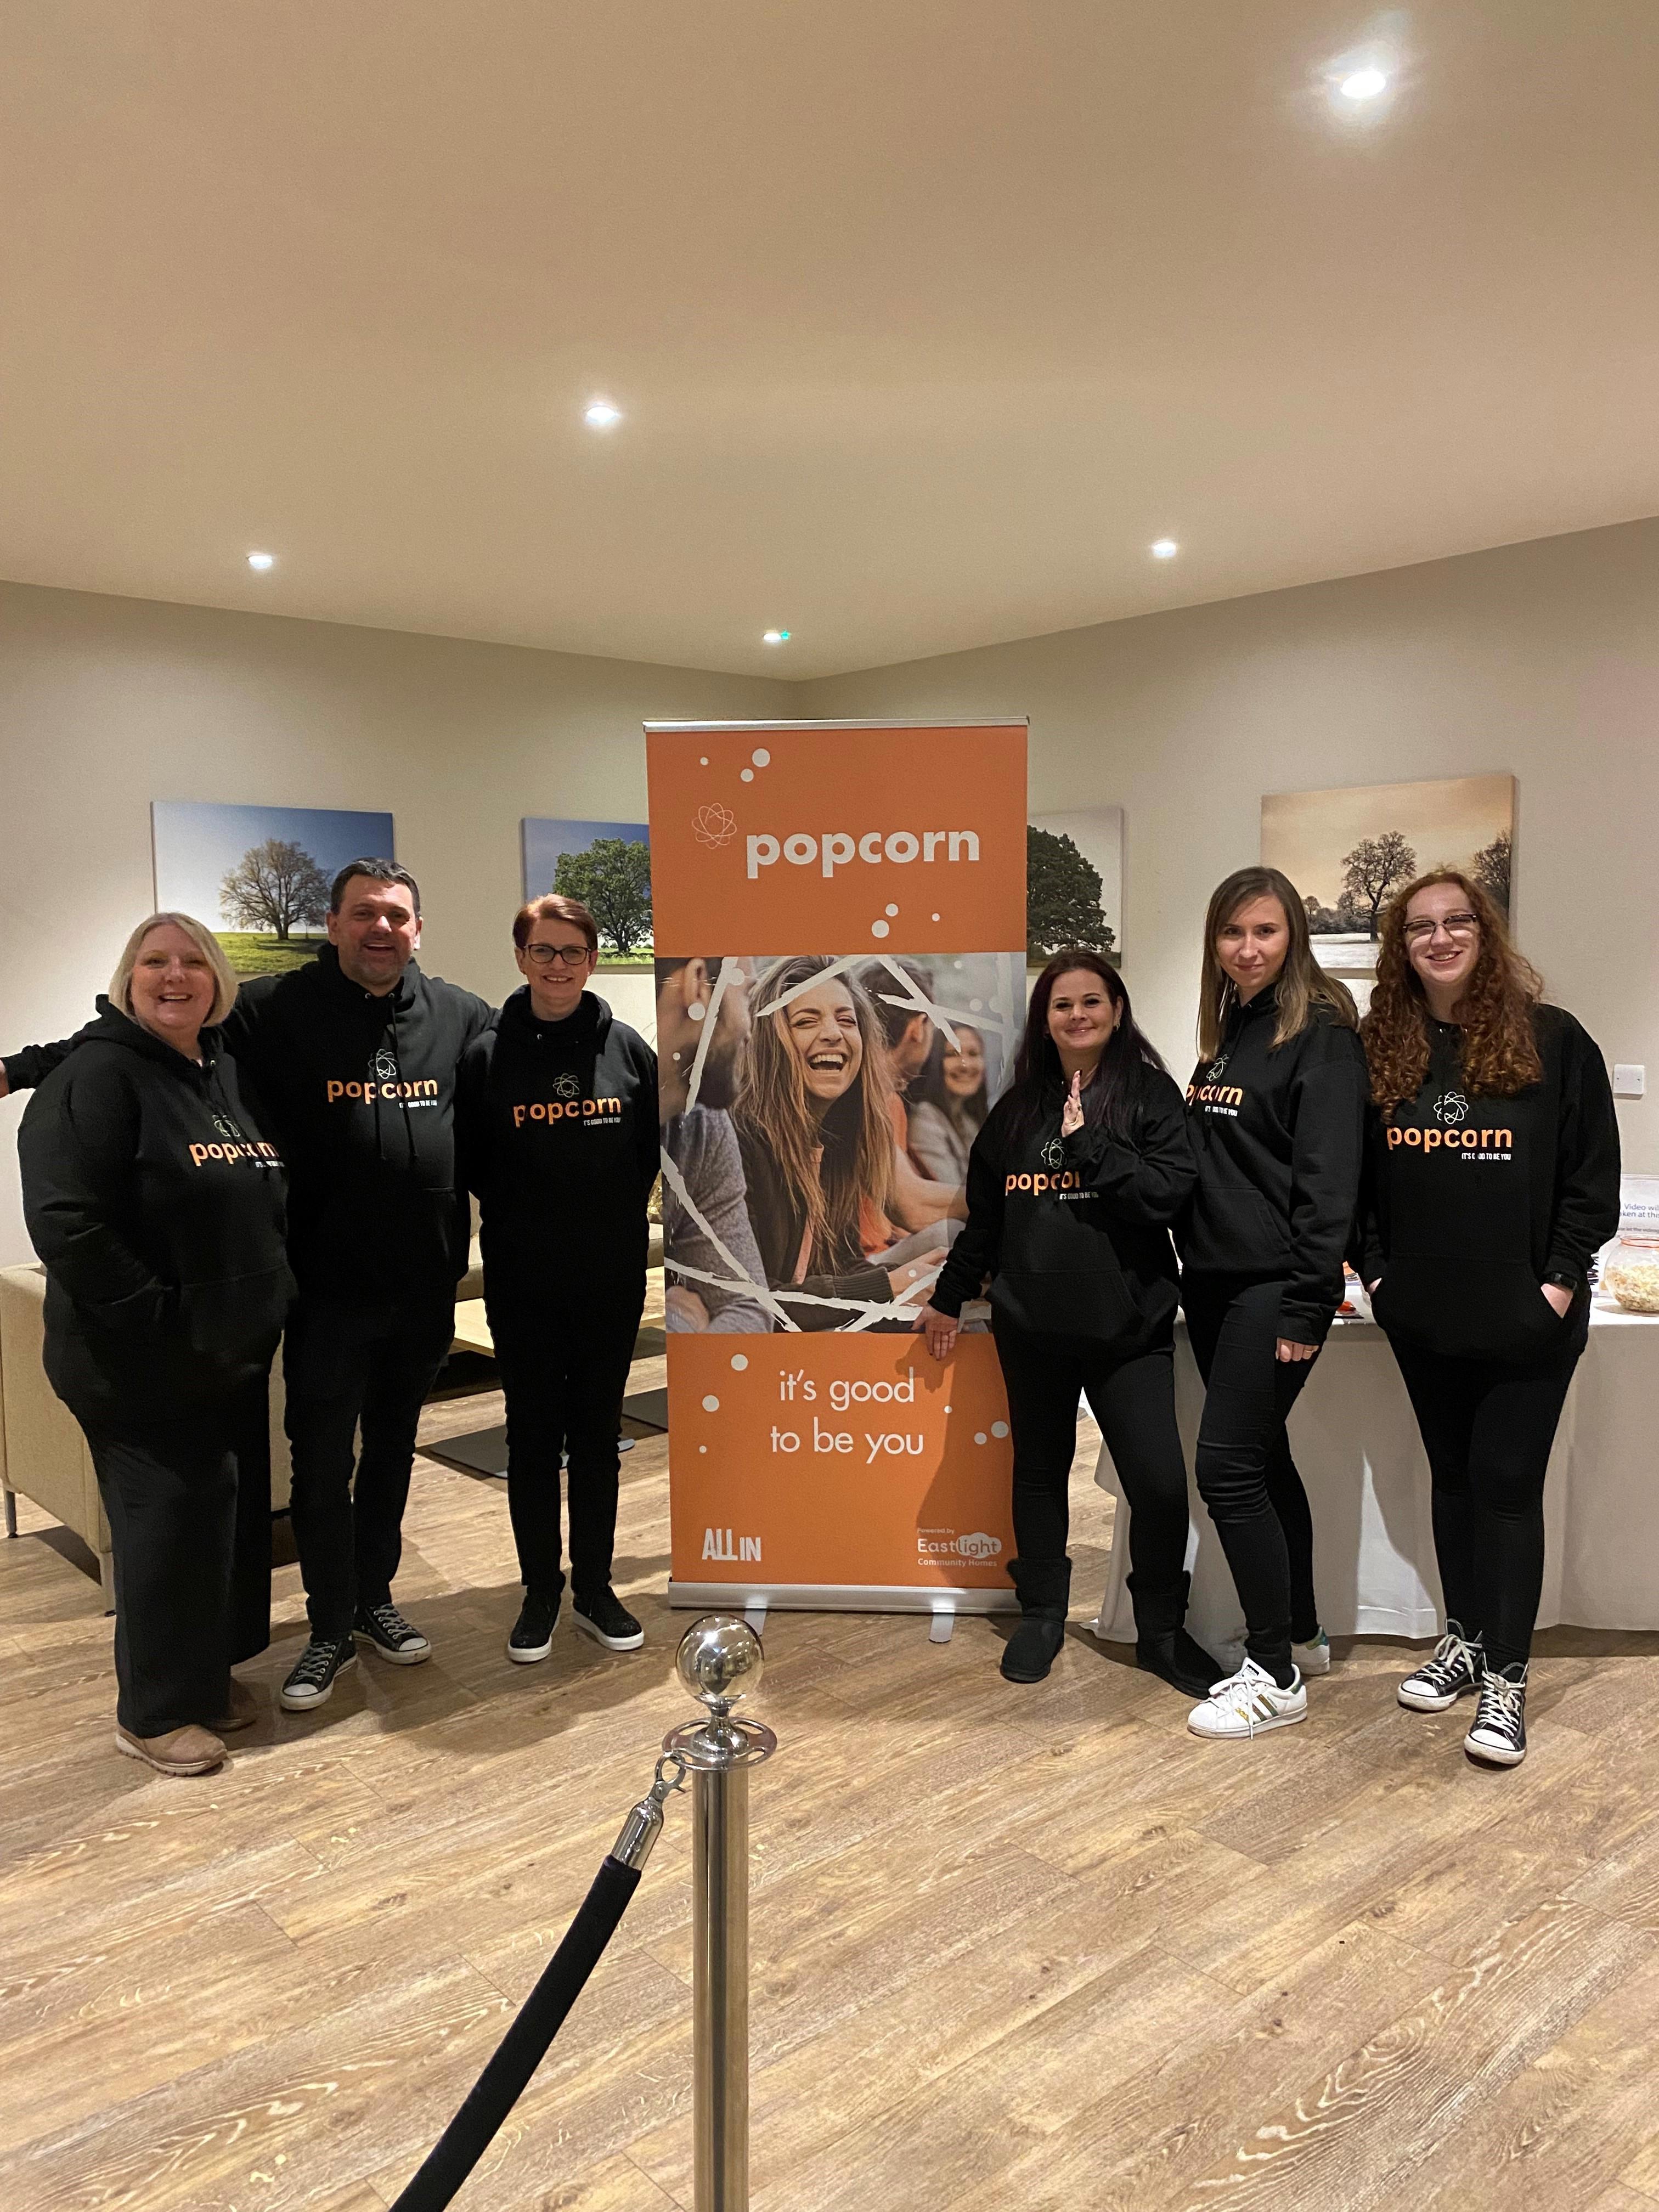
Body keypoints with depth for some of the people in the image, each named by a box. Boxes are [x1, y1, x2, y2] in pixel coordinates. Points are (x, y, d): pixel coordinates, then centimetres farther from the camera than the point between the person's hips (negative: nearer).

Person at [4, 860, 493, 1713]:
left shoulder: (459, 1015, 2)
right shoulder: (277, 1010, -8)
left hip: (425, 1288, 3)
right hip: (329, 1290, -3)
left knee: (391, 1450, 18)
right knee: (322, 1464, 6)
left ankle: (374, 1601, 36)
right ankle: (330, 1628, 24)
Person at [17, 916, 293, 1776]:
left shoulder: (230, 1072, 11)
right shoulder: (96, 1077, -14)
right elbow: (64, 1220, -24)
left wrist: (265, 1303, 11)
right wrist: (158, 1318, -23)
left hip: (233, 1352, 8)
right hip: (145, 1363, -8)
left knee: (231, 1511, 16)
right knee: (168, 1520, 1)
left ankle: (207, 1674, 34)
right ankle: (153, 1712, 20)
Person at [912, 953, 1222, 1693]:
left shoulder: (1149, 1093, -2)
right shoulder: (1019, 1106, 8)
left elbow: (1169, 1192, -15)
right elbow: (984, 1212, 16)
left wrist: (1088, 1142, -17)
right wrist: (949, 1297, 21)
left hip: (1128, 1325, -3)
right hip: (1032, 1325, 3)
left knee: (1160, 1481, -6)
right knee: (1039, 1471, 14)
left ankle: (1161, 1631, 16)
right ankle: (1042, 1616, 32)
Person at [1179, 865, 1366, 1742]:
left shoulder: (1321, 1034, -10)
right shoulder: (1225, 1030, 14)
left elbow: (1329, 1178, -16)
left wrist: (1306, 1306, -19)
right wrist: (1190, 1266, 12)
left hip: (1273, 1289, -8)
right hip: (1213, 1281, 8)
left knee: (1227, 1466, -8)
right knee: (1262, 1459, 16)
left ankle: (1276, 1677, 6)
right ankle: (1300, 1635, 31)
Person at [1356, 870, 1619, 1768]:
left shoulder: (1551, 1039, -5)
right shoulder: (1380, 1048, 3)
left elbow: (1594, 1170, -4)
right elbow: (1357, 1174, 9)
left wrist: (1562, 1278, -10)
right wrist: (1375, 1268, 1)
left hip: (1526, 1318, -3)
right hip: (1423, 1316, 4)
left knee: (1509, 1484, -1)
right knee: (1452, 1477, 15)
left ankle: (1506, 1678, 9)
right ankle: (1465, 1638, 30)